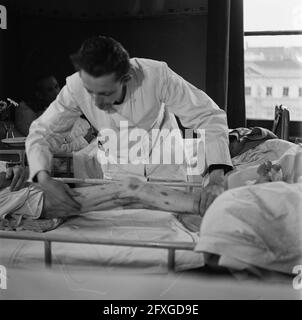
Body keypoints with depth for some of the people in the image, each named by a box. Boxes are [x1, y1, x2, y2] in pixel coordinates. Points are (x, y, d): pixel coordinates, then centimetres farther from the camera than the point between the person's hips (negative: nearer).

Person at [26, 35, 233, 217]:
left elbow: (210, 116, -30)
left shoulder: (157, 75, -35)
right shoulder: (76, 87, -29)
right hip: (117, 162, 1)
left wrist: (216, 178, -42)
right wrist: (44, 178, -38)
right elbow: (40, 133, -18)